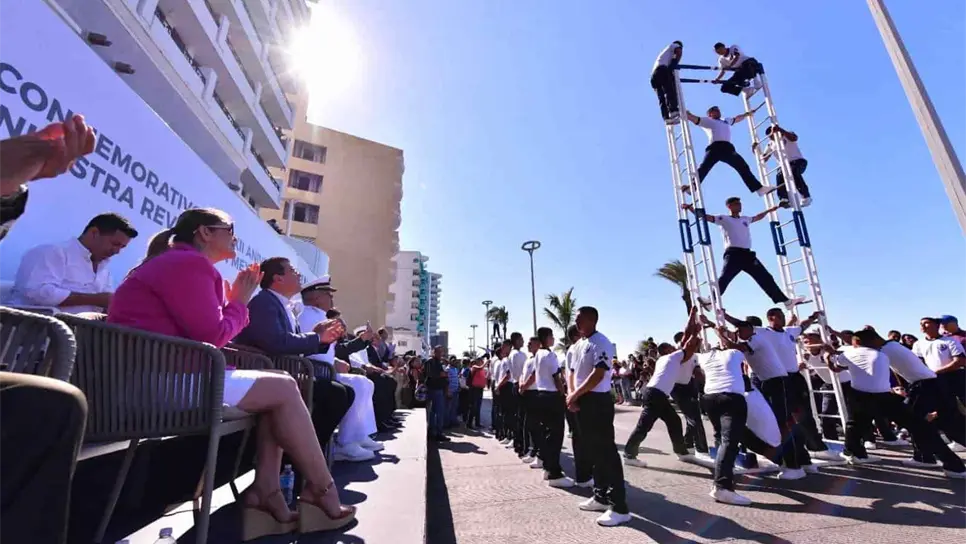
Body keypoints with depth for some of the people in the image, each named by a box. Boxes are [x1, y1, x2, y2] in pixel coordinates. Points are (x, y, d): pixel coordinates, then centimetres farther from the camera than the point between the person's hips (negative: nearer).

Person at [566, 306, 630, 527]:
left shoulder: (601, 342, -13)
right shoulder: (578, 345, 14)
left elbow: (598, 375, -21)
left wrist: (575, 394, -15)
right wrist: (572, 396, 1)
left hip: (598, 402, -9)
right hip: (582, 401, 9)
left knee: (606, 452, -5)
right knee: (592, 451, 16)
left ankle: (619, 507, 3)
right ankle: (601, 497, 29)